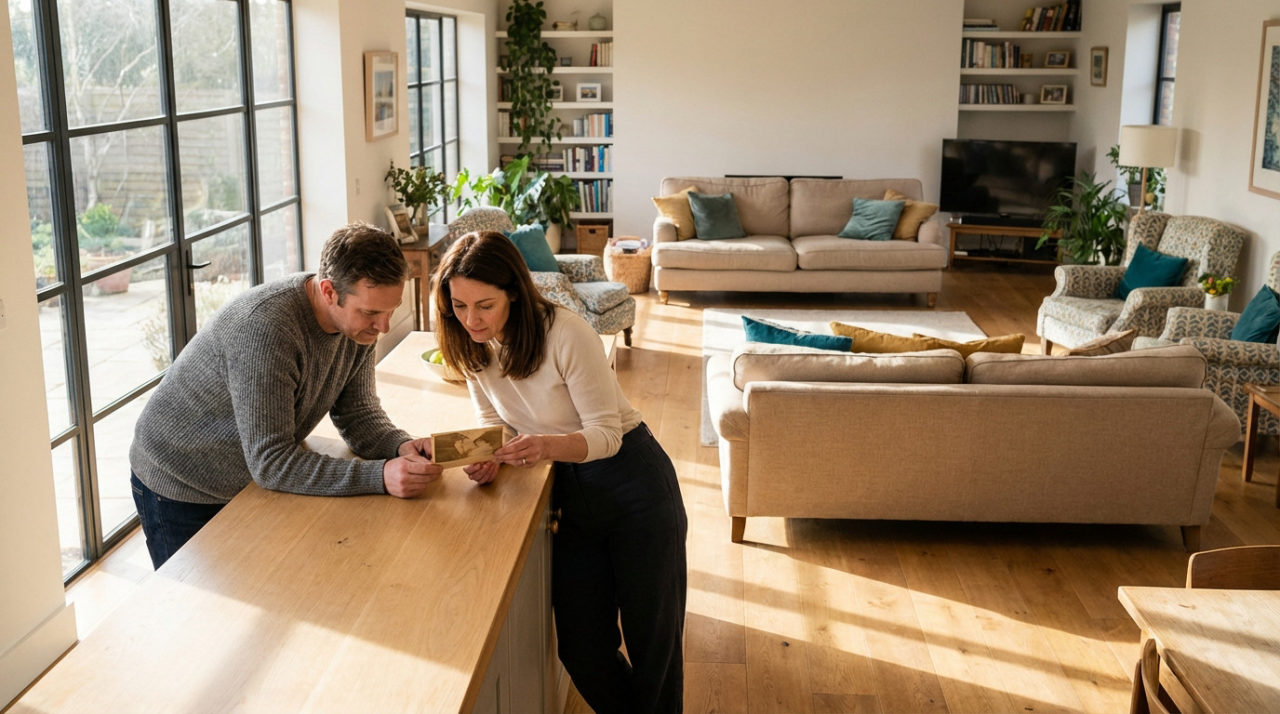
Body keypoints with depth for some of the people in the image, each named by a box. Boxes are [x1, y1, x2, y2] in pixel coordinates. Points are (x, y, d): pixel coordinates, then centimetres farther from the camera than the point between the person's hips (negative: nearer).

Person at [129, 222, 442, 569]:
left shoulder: (360, 320, -12)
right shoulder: (265, 326, -36)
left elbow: (357, 414, -3)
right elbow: (270, 461, -35)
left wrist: (401, 446, -25)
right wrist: (380, 476, -42)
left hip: (253, 483, 7)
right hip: (182, 491, -7)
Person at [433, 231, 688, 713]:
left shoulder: (567, 335, -26)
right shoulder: (473, 346, -6)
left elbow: (607, 433, -23)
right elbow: (494, 421, 3)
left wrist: (549, 445, -43)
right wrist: (489, 457, -20)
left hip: (633, 484, -5)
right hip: (568, 493, 6)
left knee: (653, 643, 3)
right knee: (581, 648, 7)